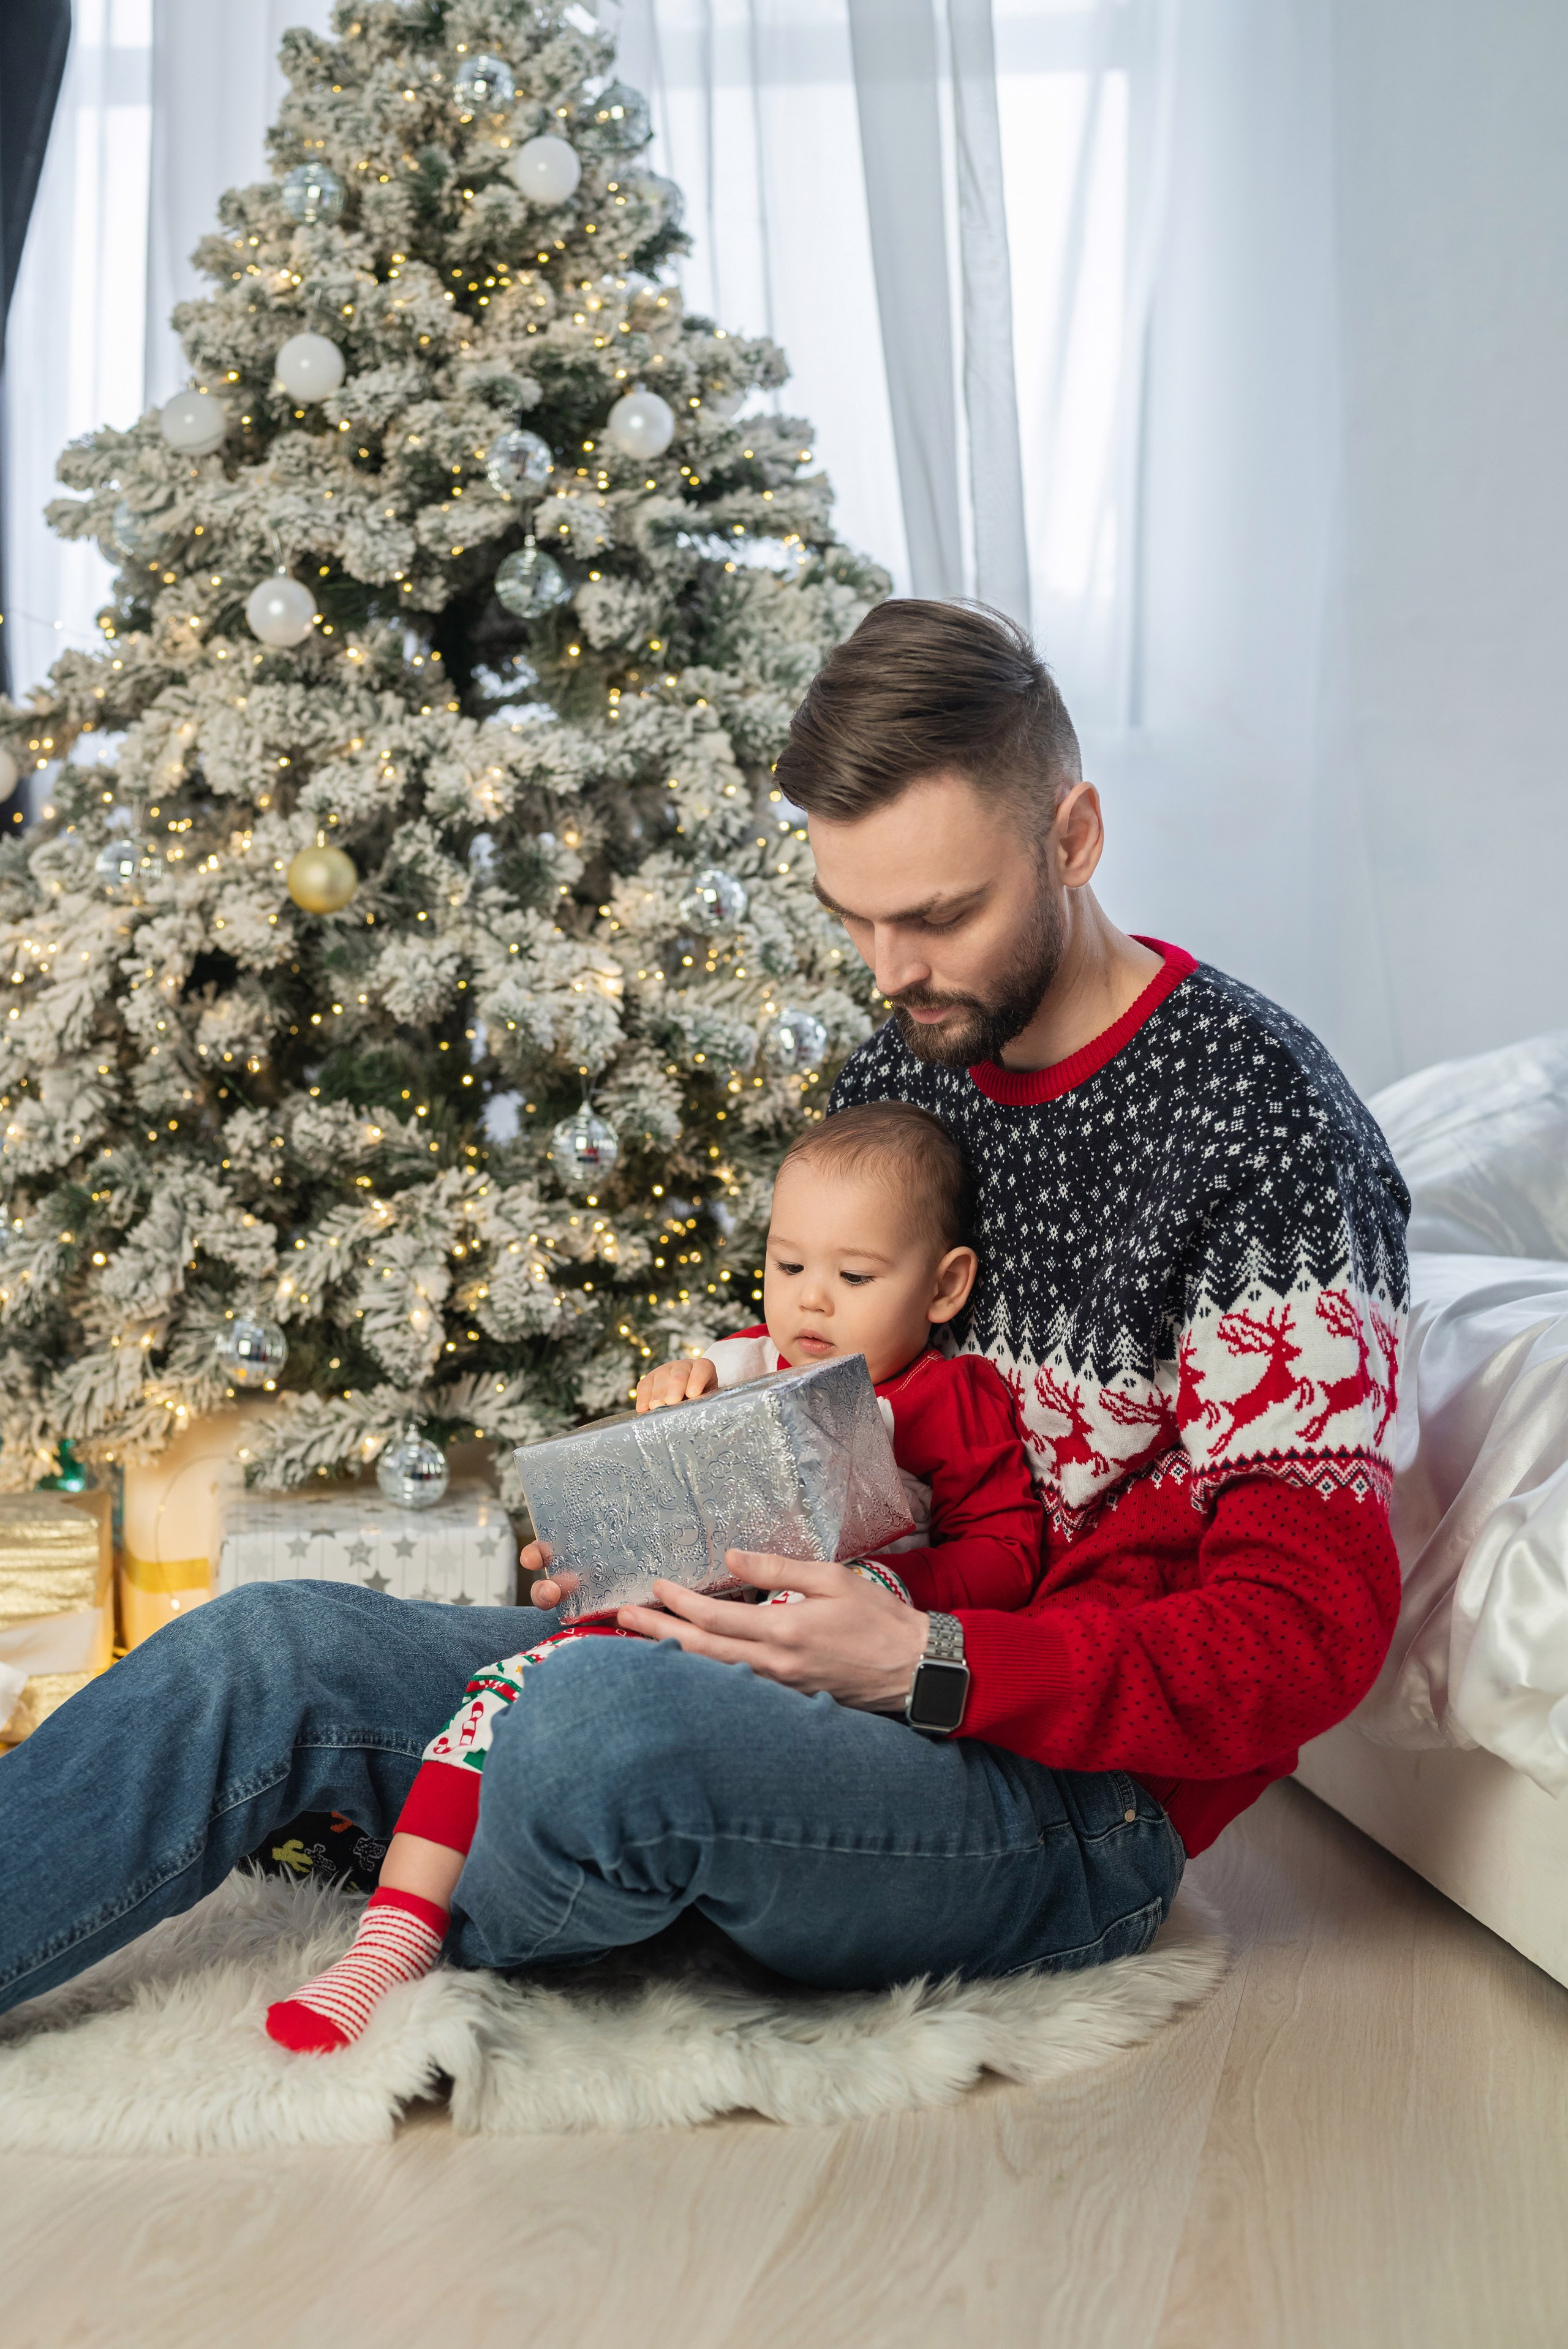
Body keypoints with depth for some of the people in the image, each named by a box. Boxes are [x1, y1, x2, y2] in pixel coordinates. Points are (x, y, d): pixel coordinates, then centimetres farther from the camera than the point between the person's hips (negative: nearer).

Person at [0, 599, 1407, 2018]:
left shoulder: (1260, 1118, -15)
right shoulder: (897, 1073, 9)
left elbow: (1307, 1634, -16)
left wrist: (923, 1663, -25)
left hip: (1077, 1798, -7)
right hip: (845, 1694, 7)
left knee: (614, 1718, -35)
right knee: (280, 1647, -8)